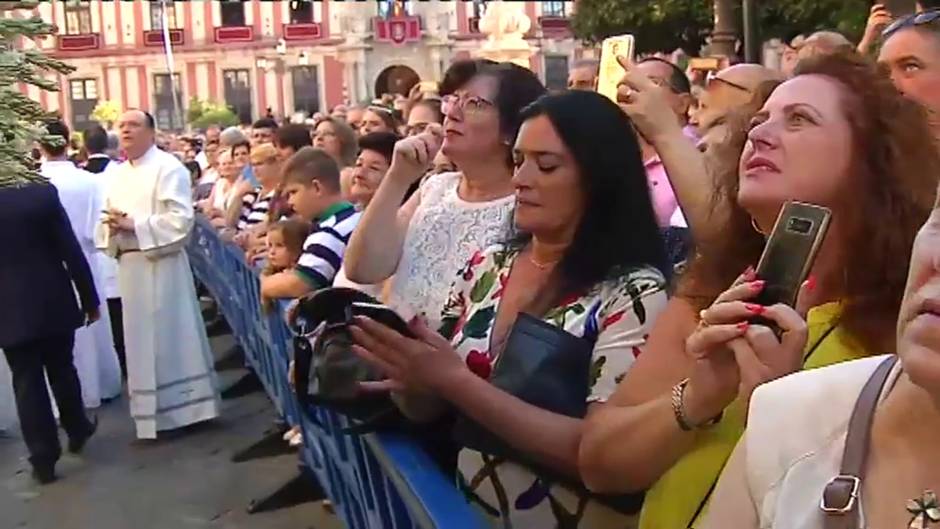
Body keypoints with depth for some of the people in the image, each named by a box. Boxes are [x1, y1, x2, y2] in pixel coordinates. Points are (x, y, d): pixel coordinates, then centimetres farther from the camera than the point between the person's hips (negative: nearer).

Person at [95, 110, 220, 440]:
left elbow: (181, 219, -18)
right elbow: (111, 221, 17)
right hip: (130, 266, 7)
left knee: (171, 334, -1)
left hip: (161, 264, -7)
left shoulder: (168, 167, -8)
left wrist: (134, 225, -18)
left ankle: (184, 406, 10)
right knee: (142, 340, 12)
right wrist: (111, 226, -7)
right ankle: (155, 412, 22)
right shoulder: (119, 174, 15)